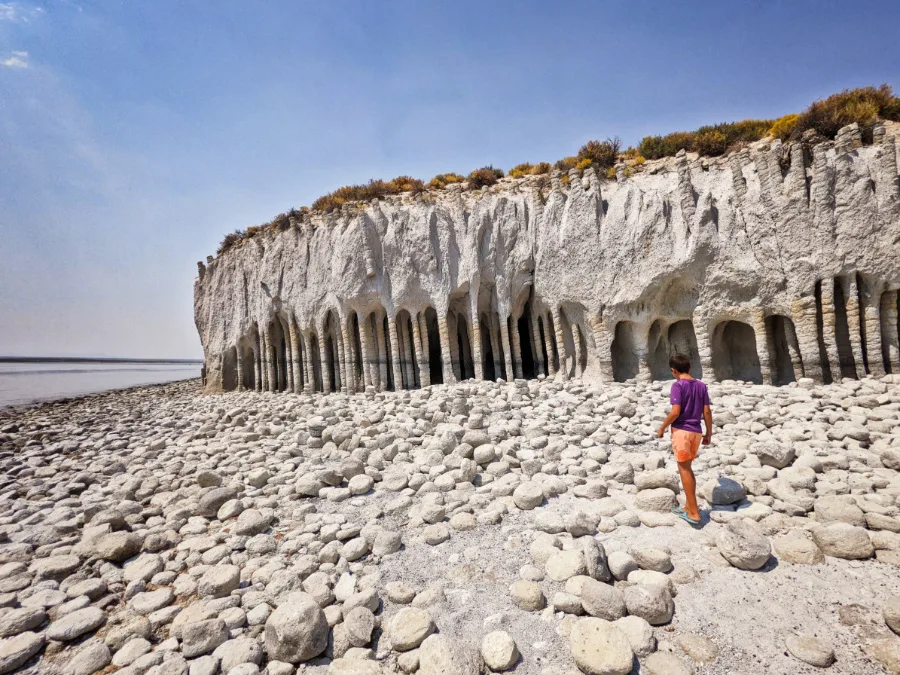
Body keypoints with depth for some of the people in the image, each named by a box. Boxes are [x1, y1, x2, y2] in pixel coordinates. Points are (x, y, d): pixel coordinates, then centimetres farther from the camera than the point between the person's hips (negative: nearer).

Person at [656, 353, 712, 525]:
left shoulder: (678, 385, -12)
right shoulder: (701, 385, 7)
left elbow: (675, 412, -18)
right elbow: (707, 412, 6)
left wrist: (662, 428, -6)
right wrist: (709, 433, 14)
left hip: (681, 431, -7)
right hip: (696, 432, 7)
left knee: (684, 469, 1)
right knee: (687, 468, 18)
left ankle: (694, 513, 4)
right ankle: (688, 506, 24)